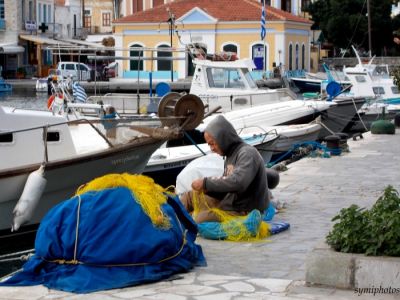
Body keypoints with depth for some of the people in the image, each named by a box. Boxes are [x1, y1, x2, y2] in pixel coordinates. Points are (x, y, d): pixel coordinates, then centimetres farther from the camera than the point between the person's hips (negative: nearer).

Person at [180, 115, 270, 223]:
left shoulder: (248, 153, -15)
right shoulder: (231, 155, 12)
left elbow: (237, 182, -32)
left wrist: (206, 183, -22)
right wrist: (207, 189, -5)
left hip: (244, 213, -9)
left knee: (198, 220, -25)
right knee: (190, 196, 13)